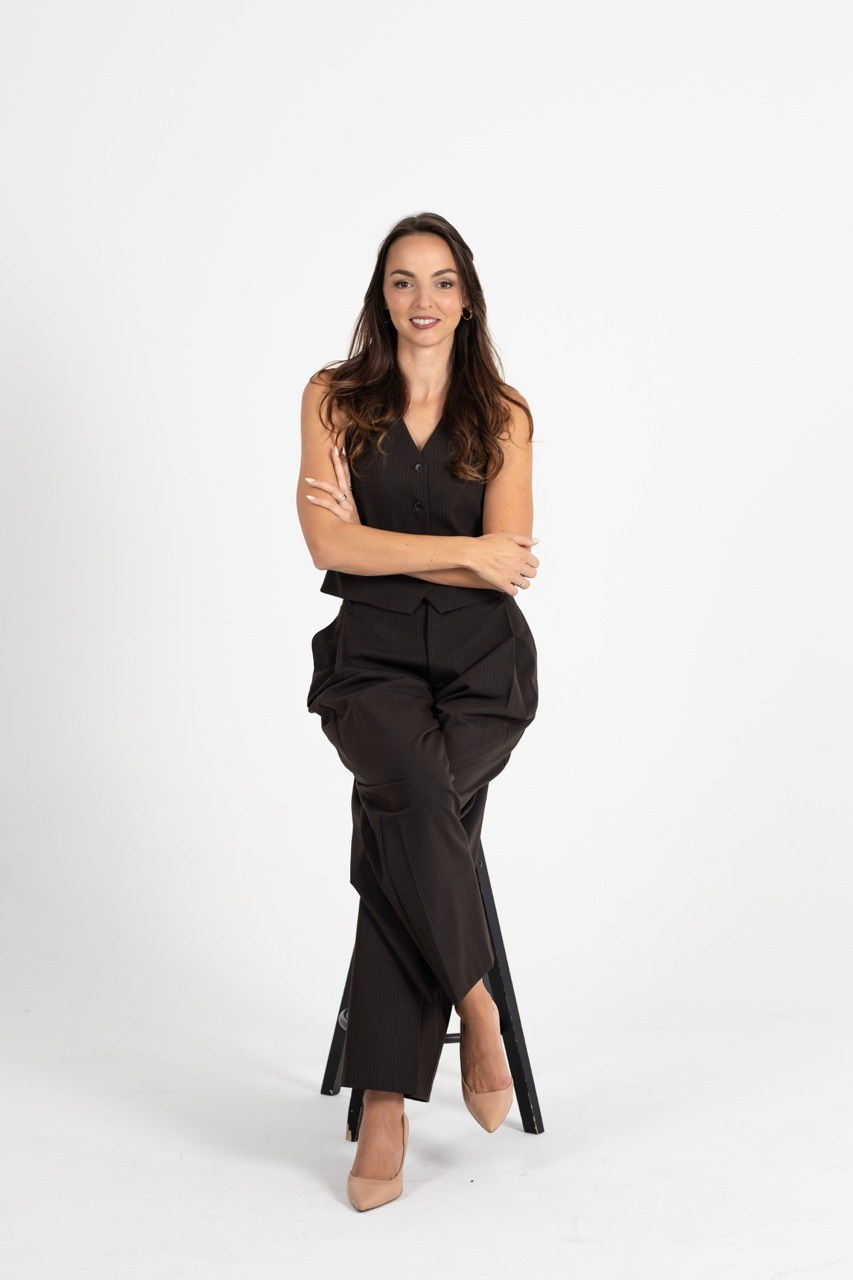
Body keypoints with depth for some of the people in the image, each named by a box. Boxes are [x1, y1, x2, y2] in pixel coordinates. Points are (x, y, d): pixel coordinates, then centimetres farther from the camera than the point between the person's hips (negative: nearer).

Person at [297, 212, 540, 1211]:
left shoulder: (503, 414, 8)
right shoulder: (334, 398, 8)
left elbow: (507, 566, -2)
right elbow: (330, 545, -4)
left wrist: (381, 543, -5)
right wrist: (465, 552, -7)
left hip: (482, 660, 0)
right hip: (372, 653, 0)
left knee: (399, 814, -27)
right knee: (415, 785, -34)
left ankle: (384, 1107, -18)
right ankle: (472, 998, -13)